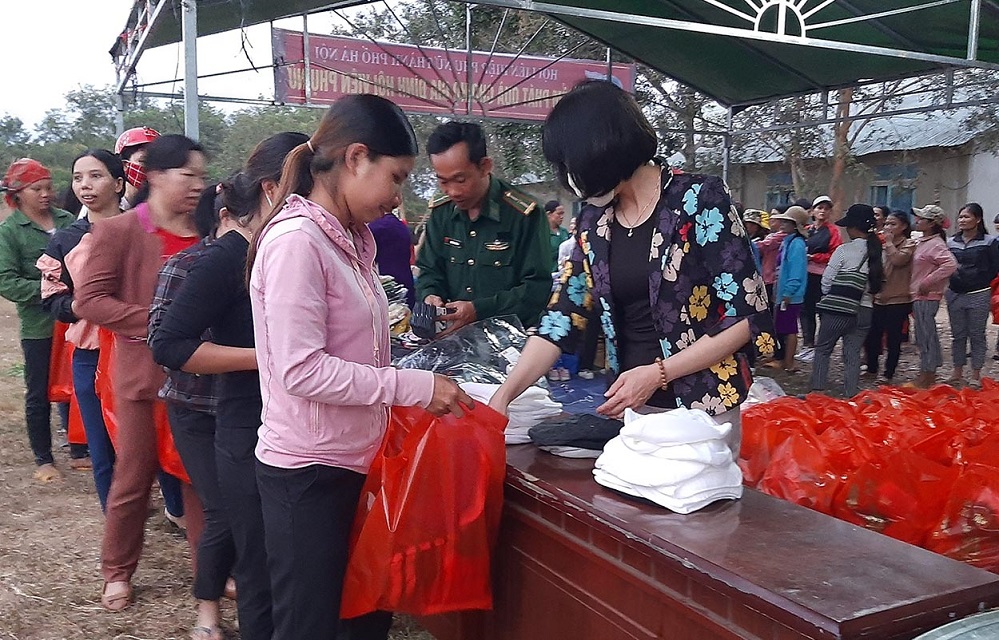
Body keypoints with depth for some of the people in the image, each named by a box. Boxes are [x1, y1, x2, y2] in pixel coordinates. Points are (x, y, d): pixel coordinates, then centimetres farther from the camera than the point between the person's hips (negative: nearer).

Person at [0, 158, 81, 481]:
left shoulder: (67, 220, 5)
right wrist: (43, 289, -24)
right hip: (38, 325, -3)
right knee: (39, 394, 8)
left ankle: (79, 450, 27)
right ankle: (43, 460, 21)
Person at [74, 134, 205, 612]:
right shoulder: (117, 231, -6)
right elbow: (89, 301, -11)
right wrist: (156, 322, -19)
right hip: (143, 371, -3)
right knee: (134, 476, 9)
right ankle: (117, 572, 28)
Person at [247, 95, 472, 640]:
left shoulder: (350, 240, 10)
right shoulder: (295, 239, -18)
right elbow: (301, 369, -24)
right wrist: (415, 388, -21)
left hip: (355, 463, 9)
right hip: (307, 472, -9)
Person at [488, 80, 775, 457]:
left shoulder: (699, 199, -12)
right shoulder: (594, 220, 4)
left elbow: (747, 317, -12)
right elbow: (561, 319, 4)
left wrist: (657, 373, -16)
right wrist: (504, 394, -7)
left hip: (700, 410, -5)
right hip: (629, 409, 5)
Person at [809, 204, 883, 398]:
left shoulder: (844, 250, -13)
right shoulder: (876, 252, 1)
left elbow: (827, 280, -10)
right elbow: (880, 281, 3)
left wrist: (827, 299, 8)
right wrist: (867, 295, 15)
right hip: (864, 309, 4)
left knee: (822, 349, 10)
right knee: (853, 354, 10)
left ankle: (817, 390, 10)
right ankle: (851, 395, 10)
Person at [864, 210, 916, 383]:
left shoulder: (909, 244, -3)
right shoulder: (881, 244, 14)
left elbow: (898, 260, -22)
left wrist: (889, 241, -12)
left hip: (898, 299, -6)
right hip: (878, 298, 6)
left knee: (893, 338, 2)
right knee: (872, 335, 8)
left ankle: (889, 373, 11)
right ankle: (871, 369, 23)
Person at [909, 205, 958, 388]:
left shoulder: (936, 244, -17)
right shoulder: (921, 241, 11)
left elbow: (950, 264, -30)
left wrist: (928, 282, -25)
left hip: (927, 297, -10)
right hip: (919, 297, 10)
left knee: (925, 335, -2)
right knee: (927, 335, 16)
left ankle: (926, 376, 8)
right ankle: (929, 373, 27)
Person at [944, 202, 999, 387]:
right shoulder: (951, 242, 7)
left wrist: (980, 285, -5)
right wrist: (950, 283, -3)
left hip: (978, 296, -4)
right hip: (954, 294, 4)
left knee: (977, 335, 4)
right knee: (957, 335, 11)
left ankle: (976, 374, 12)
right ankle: (957, 371, 21)